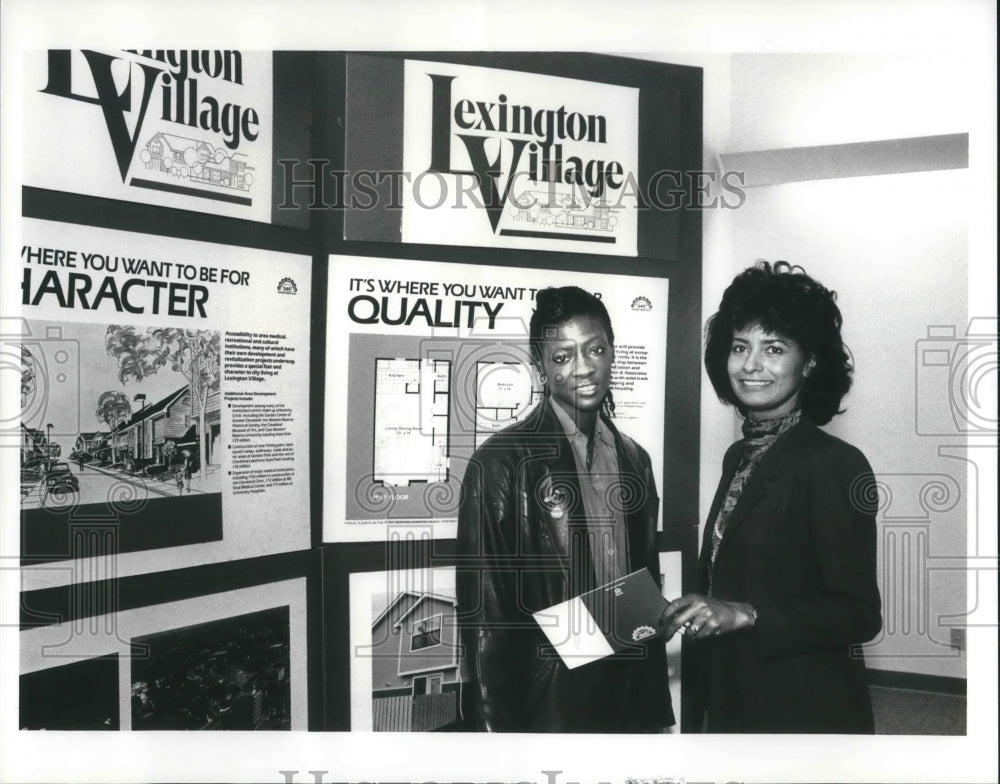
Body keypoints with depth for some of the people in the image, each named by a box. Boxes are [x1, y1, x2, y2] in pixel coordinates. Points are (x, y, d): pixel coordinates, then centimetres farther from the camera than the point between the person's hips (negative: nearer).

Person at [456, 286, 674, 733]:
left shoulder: (634, 460, 6)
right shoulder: (501, 462, -13)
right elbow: (483, 613, -11)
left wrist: (655, 709, 9)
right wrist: (500, 725, -10)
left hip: (628, 700, 5)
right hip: (544, 707, -5)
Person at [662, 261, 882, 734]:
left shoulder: (835, 464, -15)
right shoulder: (738, 458, 6)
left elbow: (859, 615, -18)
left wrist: (745, 615, -24)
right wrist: (680, 614, 1)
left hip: (804, 712, -6)